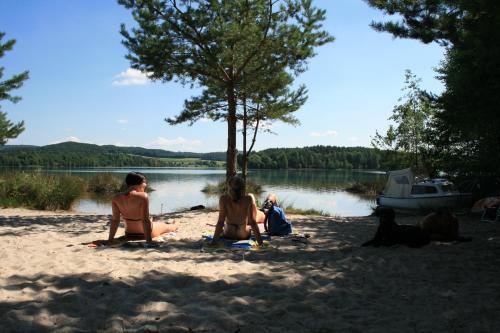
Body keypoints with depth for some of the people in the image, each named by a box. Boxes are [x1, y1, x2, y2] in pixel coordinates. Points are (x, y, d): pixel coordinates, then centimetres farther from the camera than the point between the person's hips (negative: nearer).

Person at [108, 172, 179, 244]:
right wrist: (149, 240, -25)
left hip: (129, 234, 5)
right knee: (164, 225, 29)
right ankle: (175, 226, 64)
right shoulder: (143, 196, -28)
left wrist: (110, 239, -6)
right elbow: (145, 220, -28)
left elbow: (115, 220, -11)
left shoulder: (116, 198, -13)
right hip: (146, 232, -4)